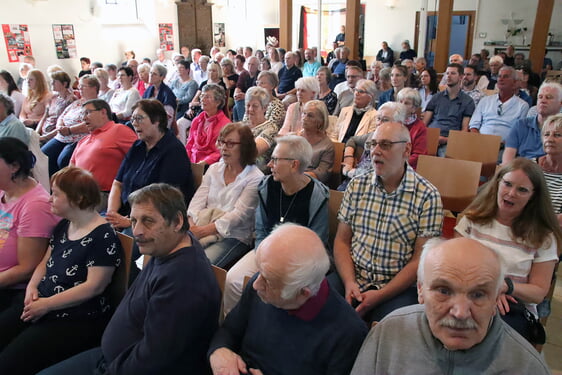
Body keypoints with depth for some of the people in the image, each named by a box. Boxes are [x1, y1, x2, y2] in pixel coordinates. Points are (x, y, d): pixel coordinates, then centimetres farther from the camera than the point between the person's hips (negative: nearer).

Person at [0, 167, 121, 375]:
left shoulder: (103, 237, -17)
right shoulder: (62, 226, 11)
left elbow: (94, 287, -20)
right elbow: (45, 262, 18)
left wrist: (46, 305, -16)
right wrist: (32, 287, -2)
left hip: (78, 320, -8)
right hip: (40, 303, 9)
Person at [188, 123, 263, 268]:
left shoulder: (255, 178, -4)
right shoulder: (214, 169, 16)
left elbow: (238, 215, -13)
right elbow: (198, 200, 8)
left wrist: (203, 231, -19)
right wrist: (191, 225, -12)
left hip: (234, 236, -5)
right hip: (202, 227, 5)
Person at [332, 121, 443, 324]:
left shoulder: (428, 196, -7)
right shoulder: (357, 186, 6)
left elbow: (420, 260, -8)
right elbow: (342, 241, 6)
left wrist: (379, 296, -15)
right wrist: (349, 283, -10)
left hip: (399, 286, -2)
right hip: (352, 278, 3)